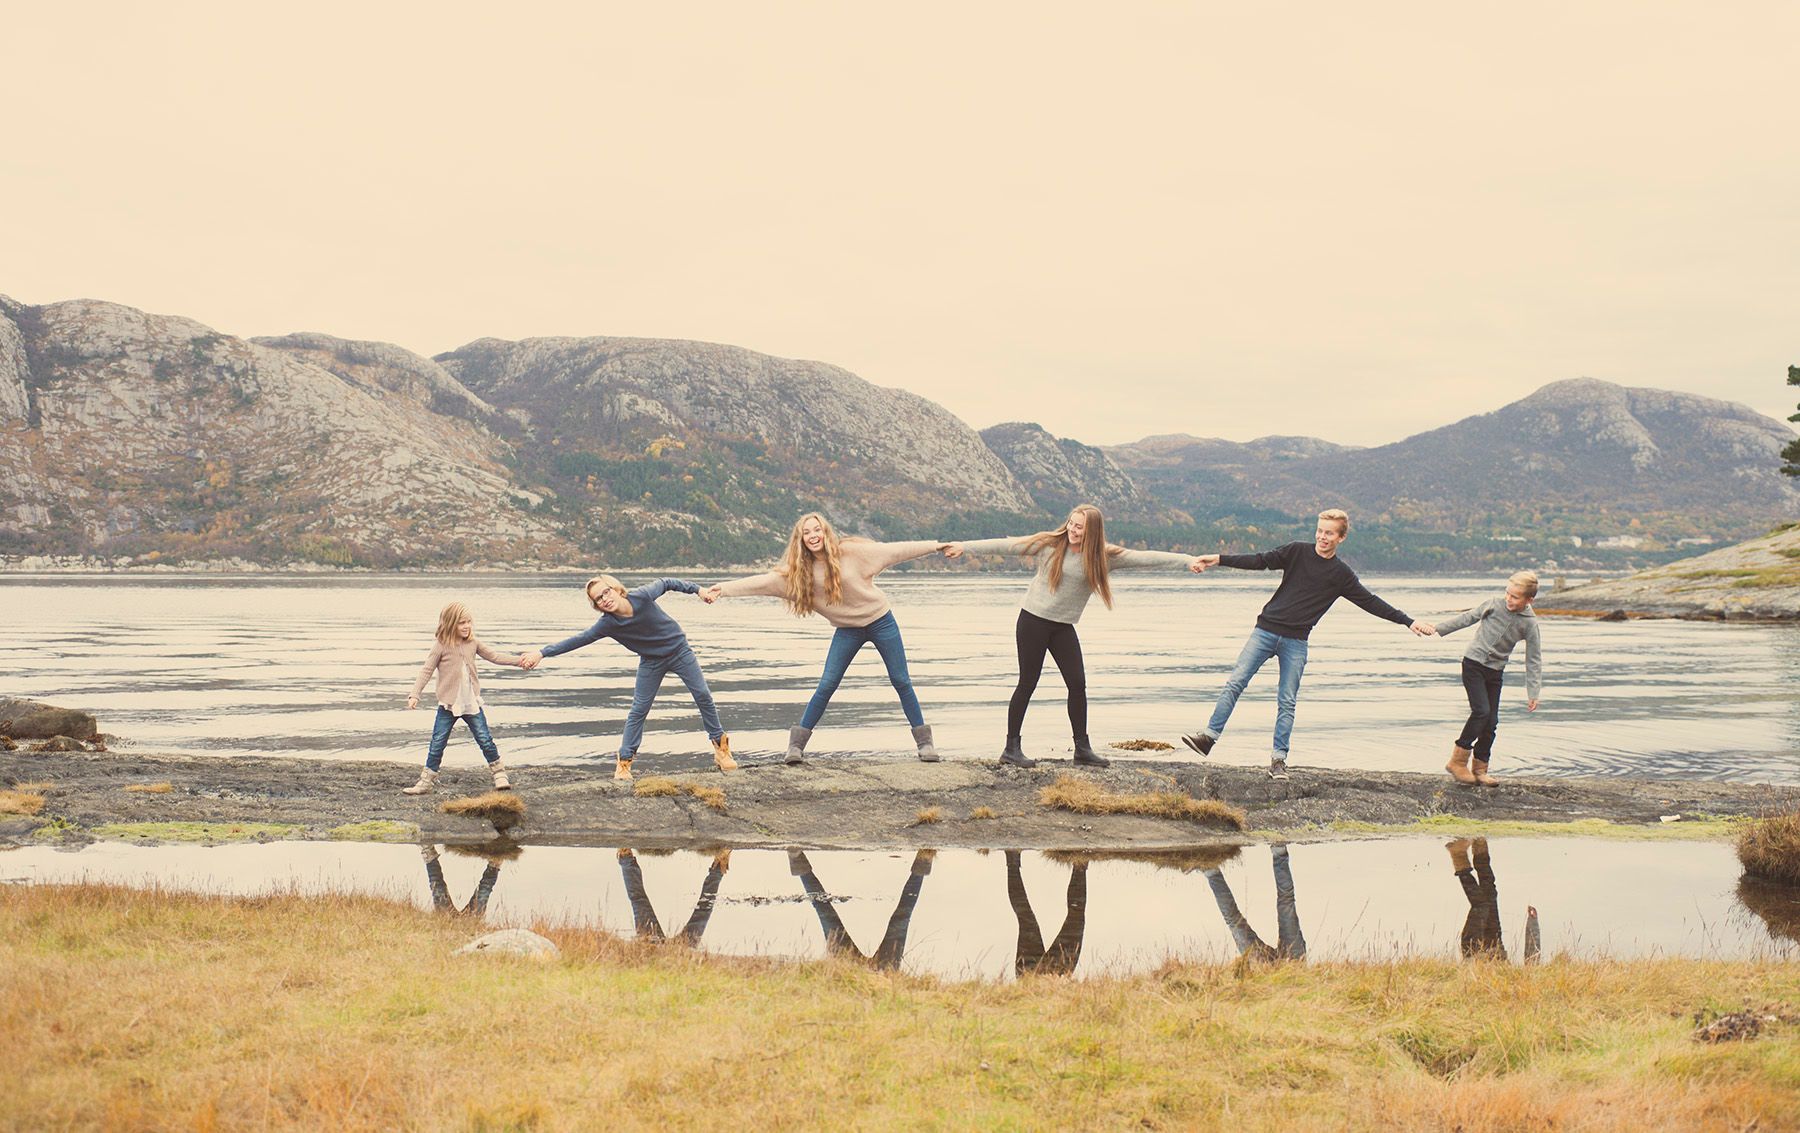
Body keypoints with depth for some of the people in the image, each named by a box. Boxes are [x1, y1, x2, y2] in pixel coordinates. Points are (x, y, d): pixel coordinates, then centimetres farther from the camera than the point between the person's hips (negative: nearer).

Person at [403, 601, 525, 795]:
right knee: (437, 744, 0)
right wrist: (414, 695, -17)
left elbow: (493, 656, 13)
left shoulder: (473, 643, 2)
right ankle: (426, 782, 9)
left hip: (472, 702, 3)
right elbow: (426, 671, -9)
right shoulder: (441, 646, -9)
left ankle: (499, 775, 15)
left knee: (485, 740, 3)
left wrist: (518, 660, 6)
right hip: (448, 705, -3)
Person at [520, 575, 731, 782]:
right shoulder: (607, 624, -24)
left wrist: (697, 590, -1)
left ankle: (720, 747, 18)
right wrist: (542, 653, -30)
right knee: (638, 710, -4)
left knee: (703, 695, 3)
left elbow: (666, 583, -10)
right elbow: (577, 640, -24)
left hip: (679, 649, 0)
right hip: (651, 662, 0)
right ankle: (624, 761, 4)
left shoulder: (642, 596, -28)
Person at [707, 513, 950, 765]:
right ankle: (797, 743, 2)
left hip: (881, 621, -2)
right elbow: (763, 581, -11)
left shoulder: (850, 552, -15)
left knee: (901, 681, 3)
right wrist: (724, 589, -18)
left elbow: (894, 550, -12)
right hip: (847, 630, 2)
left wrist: (935, 545, -10)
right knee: (826, 685, -6)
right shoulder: (799, 571, -7)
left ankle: (924, 740, 14)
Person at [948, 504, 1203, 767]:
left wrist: (1187, 561, -12)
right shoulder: (1049, 544, -8)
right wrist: (965, 547, -8)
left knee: (1078, 684, -1)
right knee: (1027, 684, -2)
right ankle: (1012, 748, 6)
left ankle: (1082, 748, 11)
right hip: (1033, 620, -3)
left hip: (1064, 627, 3)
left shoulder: (1103, 556, -2)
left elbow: (1144, 558, -7)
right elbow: (1005, 545, -6)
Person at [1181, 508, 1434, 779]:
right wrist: (1219, 560, -12)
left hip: (1296, 642, 0)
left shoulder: (1342, 574, 3)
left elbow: (1371, 603, 7)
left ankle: (1278, 759, 7)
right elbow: (1259, 561, -2)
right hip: (1266, 631, 0)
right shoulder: (1297, 552, 2)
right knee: (1235, 682, -9)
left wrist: (1408, 622, 4)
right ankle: (1209, 736, -8)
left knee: (1287, 702, 1)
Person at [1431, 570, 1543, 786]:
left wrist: (1533, 692, -2)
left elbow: (1534, 659, 0)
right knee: (1481, 711, -17)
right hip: (1474, 663, -3)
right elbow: (1468, 618, 4)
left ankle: (1479, 769, 14)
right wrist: (1439, 629, 7)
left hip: (1495, 671, 3)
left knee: (1491, 722, 1)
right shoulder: (1494, 604, -9)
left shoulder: (1529, 623, -5)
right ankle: (1458, 761, -10)